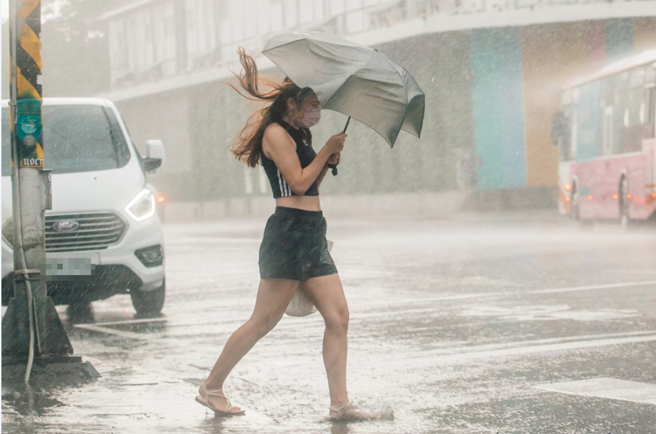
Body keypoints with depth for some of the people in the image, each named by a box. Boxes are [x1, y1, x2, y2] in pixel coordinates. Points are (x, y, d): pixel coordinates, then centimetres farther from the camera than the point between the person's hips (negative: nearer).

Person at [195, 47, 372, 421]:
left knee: (339, 316, 0)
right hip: (289, 231, -9)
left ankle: (340, 403, -1)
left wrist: (327, 163, 10)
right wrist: (327, 150, -5)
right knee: (264, 320, -7)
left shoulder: (299, 136, 21)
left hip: (313, 234, 9)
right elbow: (299, 183, -15)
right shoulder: (276, 132, -6)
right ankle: (212, 387, 4)